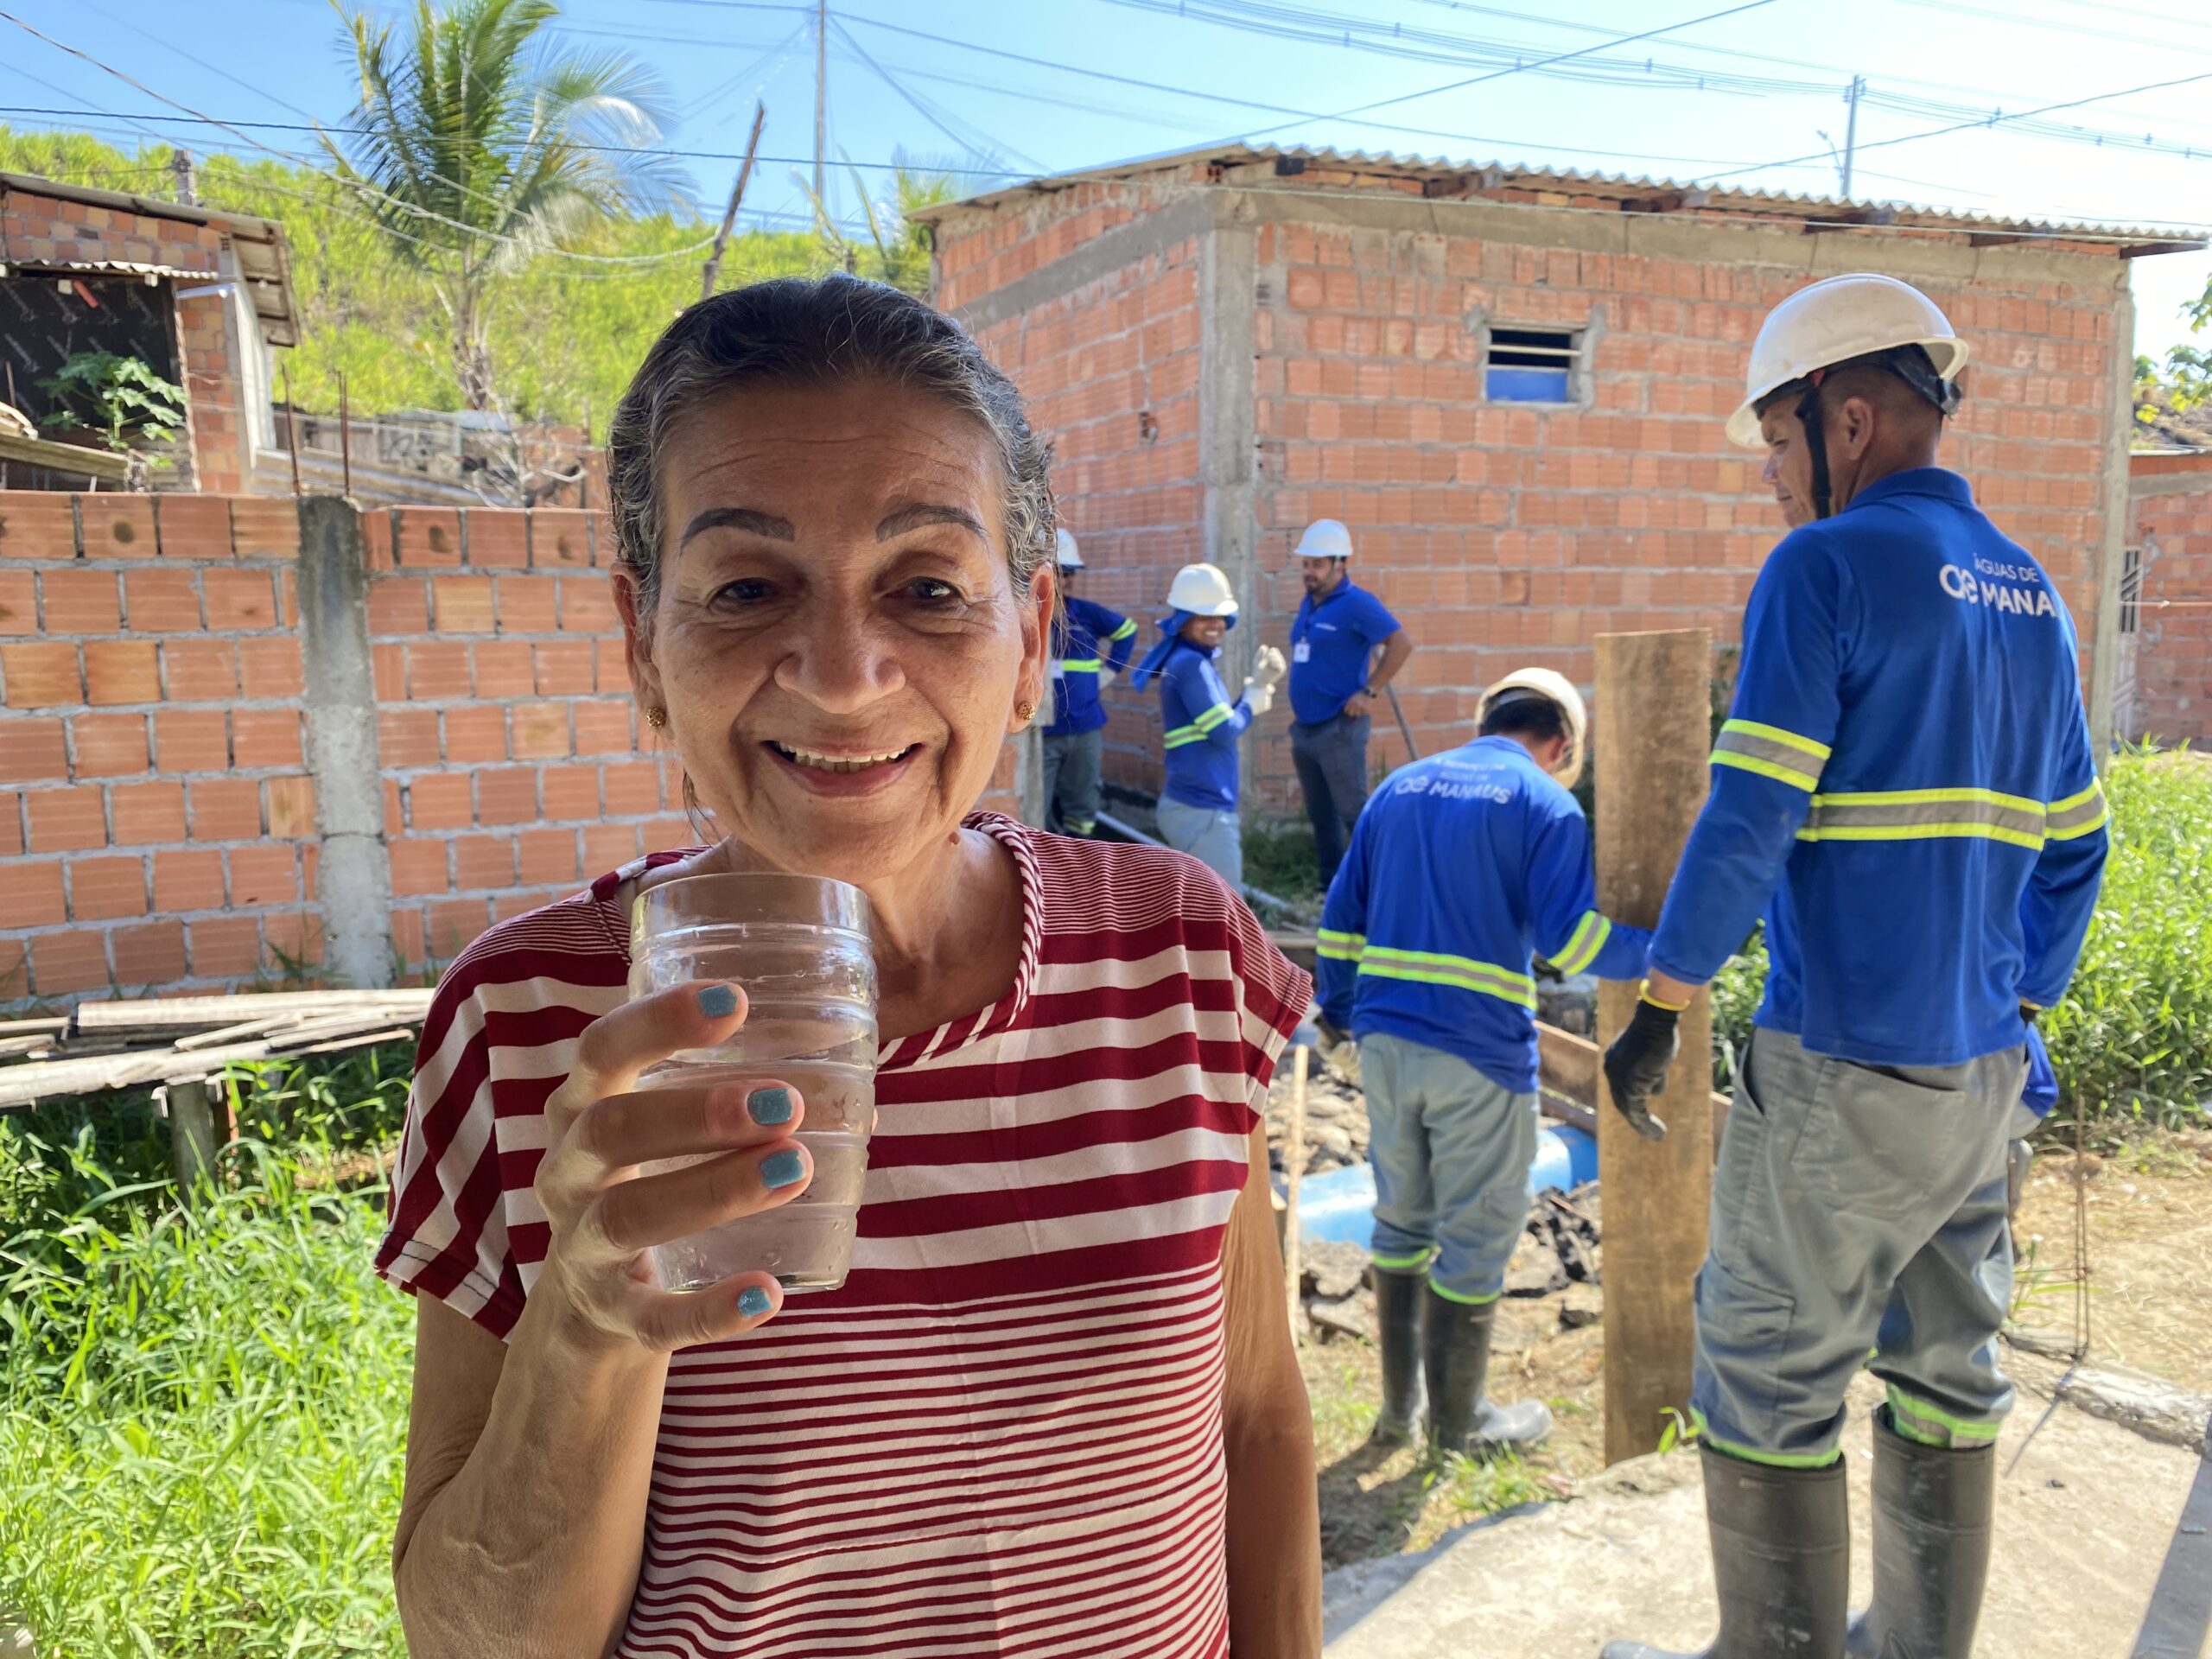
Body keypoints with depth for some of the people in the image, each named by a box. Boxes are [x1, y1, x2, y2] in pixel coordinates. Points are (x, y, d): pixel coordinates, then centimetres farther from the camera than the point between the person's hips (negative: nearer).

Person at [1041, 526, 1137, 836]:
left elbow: (1127, 630, 24)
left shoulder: (1086, 612, 7)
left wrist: (1110, 670, 14)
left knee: (1082, 813, 13)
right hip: (1041, 733, -5)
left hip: (1086, 730, 5)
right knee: (1035, 814, -3)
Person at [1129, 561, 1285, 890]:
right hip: (1201, 811, -10)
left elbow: (1219, 725, 16)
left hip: (1197, 806, 10)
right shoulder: (1190, 664, -16)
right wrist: (1253, 702, 0)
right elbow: (1224, 731, -19)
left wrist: (1258, 684, 6)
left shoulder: (1195, 661, 14)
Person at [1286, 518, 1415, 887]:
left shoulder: (1356, 603, -13)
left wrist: (1369, 692, -19)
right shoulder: (1308, 604, 12)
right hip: (1304, 728, 8)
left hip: (1339, 729, -8)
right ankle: (1331, 887, 23)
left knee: (1354, 813, -3)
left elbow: (1401, 644, -20)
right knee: (1320, 815, 14)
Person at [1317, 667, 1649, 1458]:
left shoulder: (1399, 788, 13)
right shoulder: (1545, 804, -5)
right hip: (1480, 1055, -5)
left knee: (1401, 1223, 18)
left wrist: (1337, 1009, 22)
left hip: (1384, 1042, 6)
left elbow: (1340, 915, 13)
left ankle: (1398, 1407, 30)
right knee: (1474, 1242, 9)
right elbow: (1570, 940, -13)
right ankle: (1459, 1426, 24)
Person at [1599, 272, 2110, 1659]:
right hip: (1984, 1070, 8)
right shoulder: (2031, 591, 11)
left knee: (1771, 1377, 6)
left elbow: (1748, 818, -18)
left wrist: (1659, 1010, -10)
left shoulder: (1825, 570, -11)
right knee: (1946, 1371, 19)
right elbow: (2072, 848, 15)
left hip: (1841, 1071, -8)